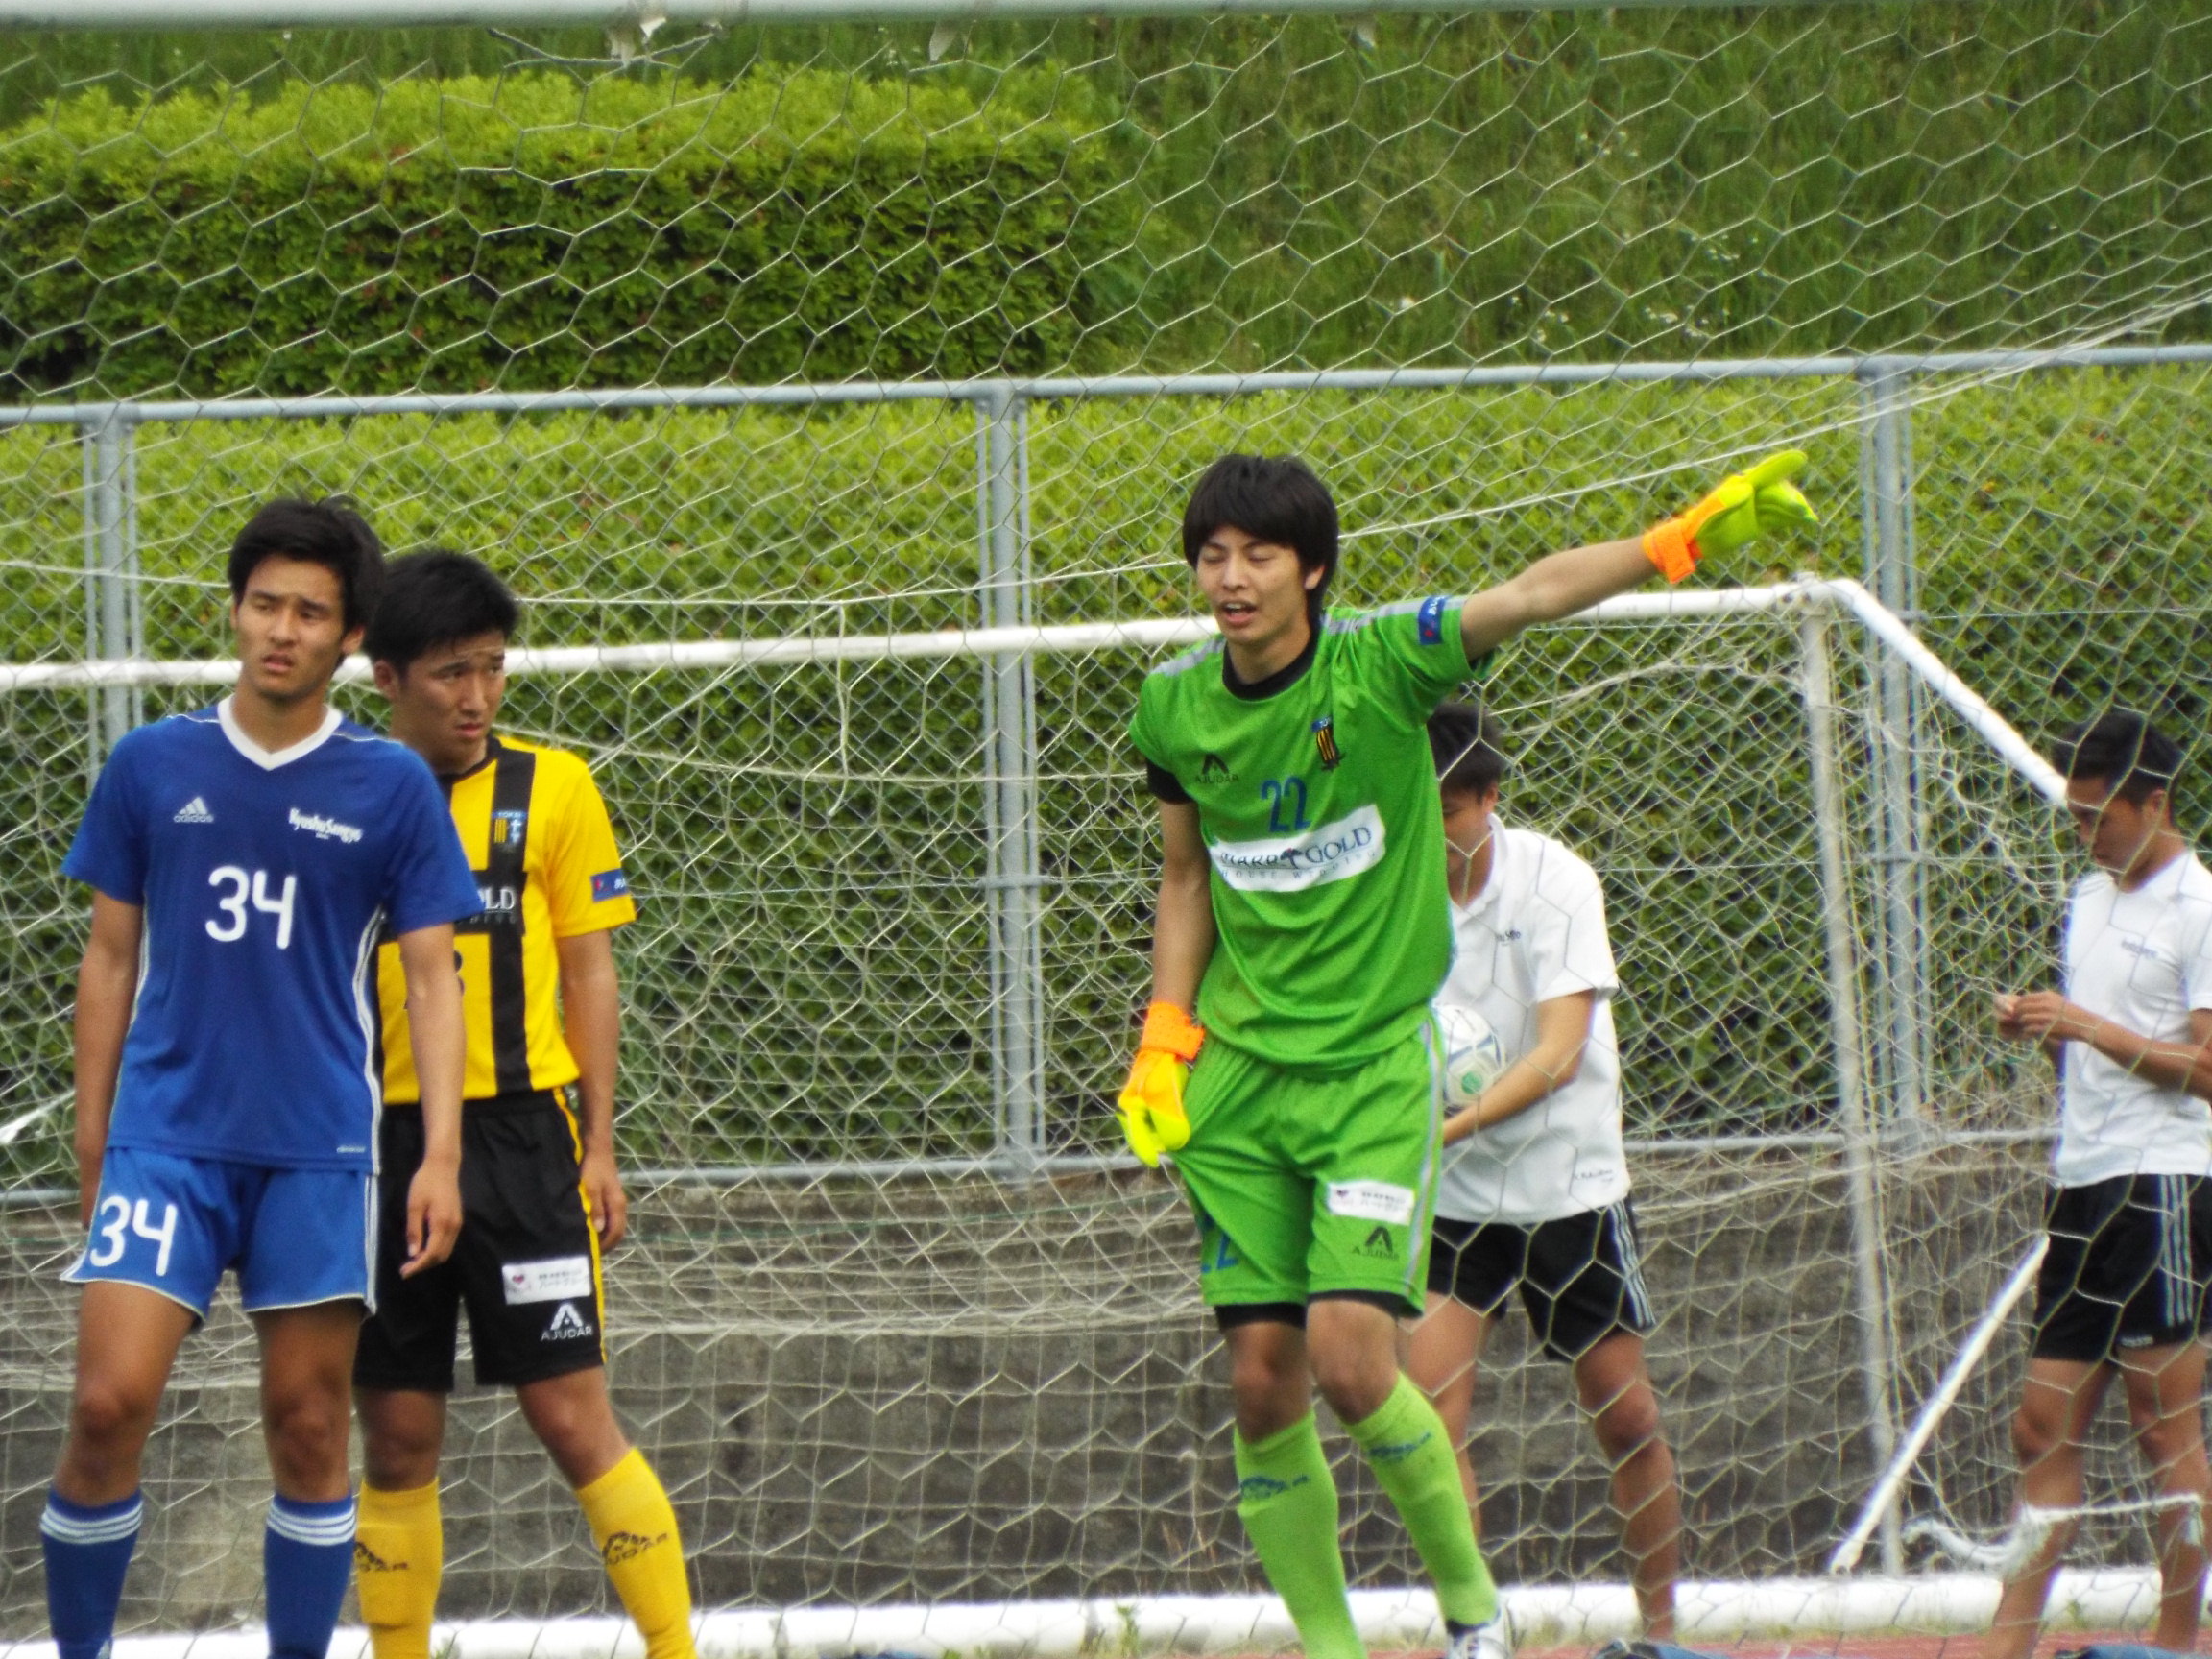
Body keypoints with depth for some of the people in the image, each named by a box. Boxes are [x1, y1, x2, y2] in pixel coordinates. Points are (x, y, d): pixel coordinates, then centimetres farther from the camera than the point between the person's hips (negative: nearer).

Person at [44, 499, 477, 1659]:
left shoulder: (390, 786, 2)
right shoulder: (151, 766, 5)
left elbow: (431, 975, 2)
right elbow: (111, 957, 11)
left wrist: (441, 1157, -6)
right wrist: (90, 1136, 9)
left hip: (318, 1149, 0)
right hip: (166, 1137, 0)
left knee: (309, 1427, 2)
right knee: (109, 1403, -12)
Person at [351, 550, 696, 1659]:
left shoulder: (551, 788, 3)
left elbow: (588, 972, 5)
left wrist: (599, 1145, 1)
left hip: (520, 1131, -2)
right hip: (379, 1140, 2)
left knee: (574, 1420, -7)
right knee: (395, 1440, 5)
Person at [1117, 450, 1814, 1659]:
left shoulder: (1379, 663, -10)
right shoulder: (1174, 708, 2)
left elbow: (1534, 595, -24)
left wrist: (1685, 539, -38)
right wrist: (1162, 1046, 8)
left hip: (1375, 1067, -4)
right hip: (1237, 1073, 4)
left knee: (1351, 1363, -16)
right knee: (1263, 1381, -1)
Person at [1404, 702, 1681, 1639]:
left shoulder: (1554, 880, -13)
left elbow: (1558, 1054, -21)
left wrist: (1448, 1128, -33)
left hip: (1570, 1185, -2)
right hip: (1450, 1197, 2)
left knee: (1625, 1417, 5)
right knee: (1429, 1396, -15)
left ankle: (1661, 1624, 22)